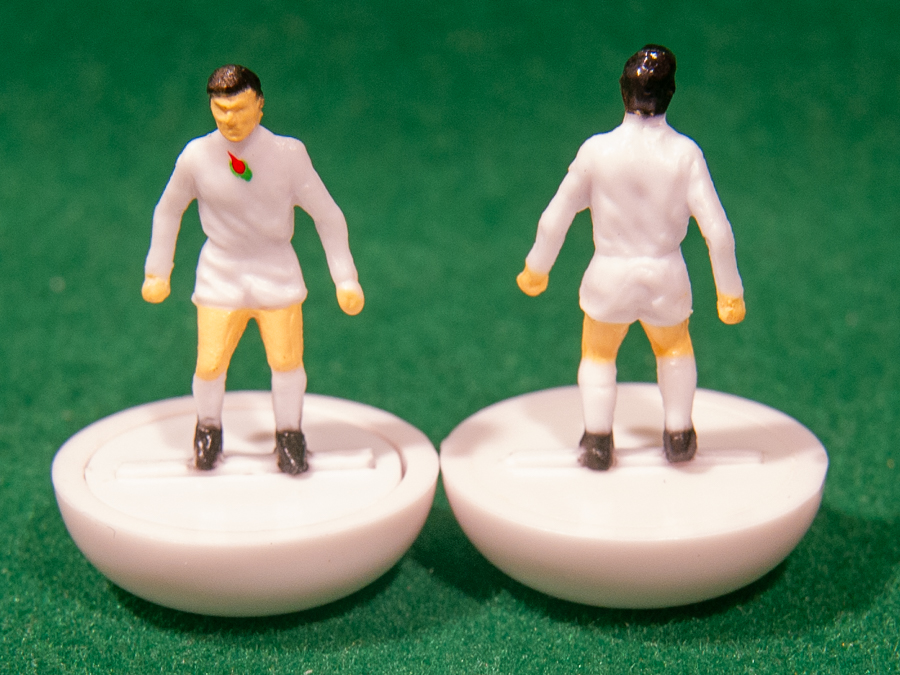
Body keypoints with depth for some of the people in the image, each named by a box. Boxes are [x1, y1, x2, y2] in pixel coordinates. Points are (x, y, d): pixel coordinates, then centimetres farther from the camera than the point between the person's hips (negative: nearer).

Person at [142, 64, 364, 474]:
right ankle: (208, 428, 31)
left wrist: (346, 280, -10)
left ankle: (288, 434, 34)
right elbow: (168, 211, 5)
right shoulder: (196, 157, -13)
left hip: (277, 275, 0)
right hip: (220, 275, 0)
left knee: (286, 362, 6)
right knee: (209, 367, -1)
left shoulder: (288, 154, -16)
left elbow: (327, 215, -8)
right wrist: (157, 273, 11)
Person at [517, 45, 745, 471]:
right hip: (667, 277, 1)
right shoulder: (685, 153, -16)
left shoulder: (597, 150, -16)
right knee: (674, 347, 33)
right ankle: (678, 435, 42)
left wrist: (537, 268, 10)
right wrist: (729, 290, -2)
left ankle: (598, 442, 33)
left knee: (598, 354, 30)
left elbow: (555, 219, -7)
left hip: (610, 276, -1)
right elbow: (717, 231, -15)